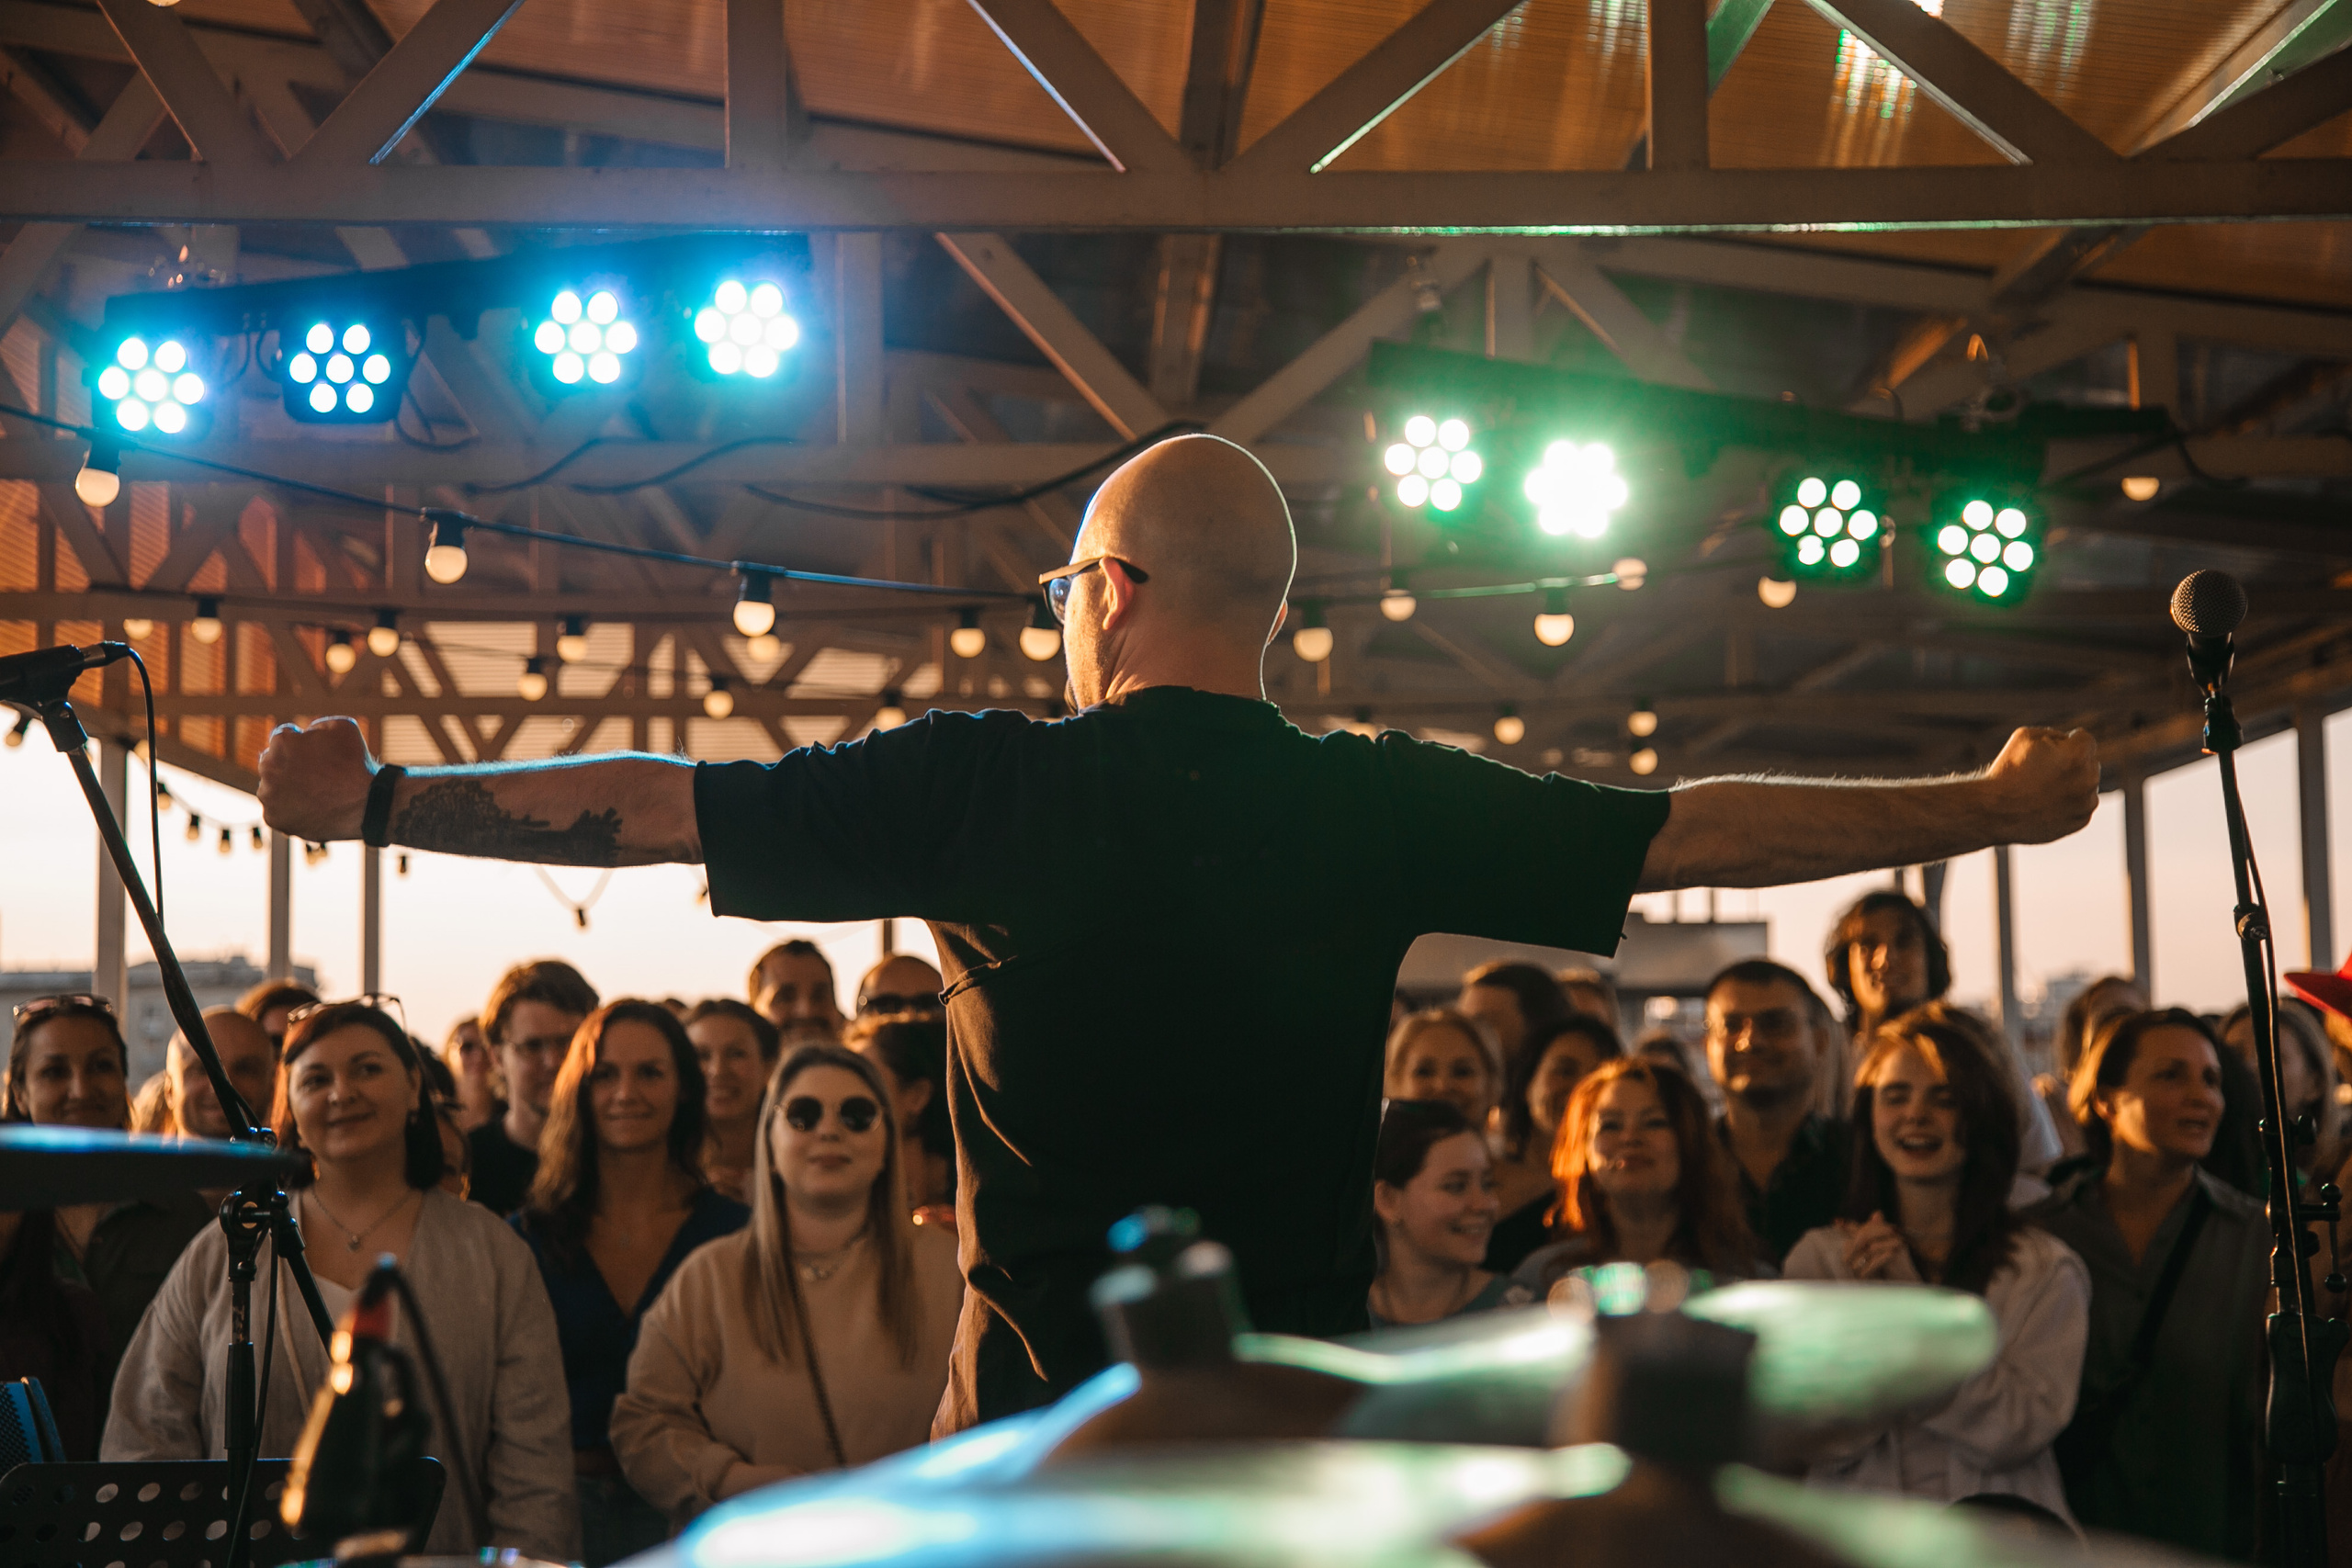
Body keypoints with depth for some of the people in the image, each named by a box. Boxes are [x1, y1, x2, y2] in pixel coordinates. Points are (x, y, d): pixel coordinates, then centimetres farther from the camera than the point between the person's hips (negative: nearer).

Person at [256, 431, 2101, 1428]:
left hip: (1040, 1413, -2)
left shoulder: (983, 788, -6)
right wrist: (1992, 806, 17)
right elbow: (1701, 827, 4)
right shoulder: (1382, 806, -2)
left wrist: (379, 798, 11)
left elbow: (648, 804, -2)